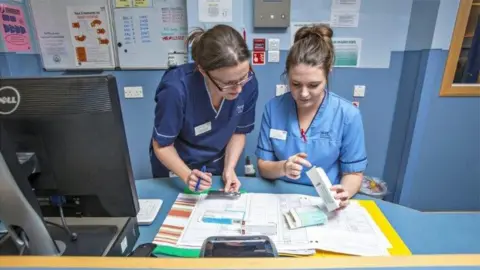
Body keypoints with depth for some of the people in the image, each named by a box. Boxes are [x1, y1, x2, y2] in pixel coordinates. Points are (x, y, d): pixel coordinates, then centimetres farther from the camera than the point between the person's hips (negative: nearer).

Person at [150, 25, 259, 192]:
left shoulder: (249, 84, -23)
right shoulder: (176, 89, -33)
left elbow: (239, 132, -7)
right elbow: (162, 145, -18)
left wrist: (229, 169, -18)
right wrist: (187, 176, -32)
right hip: (175, 172, -2)